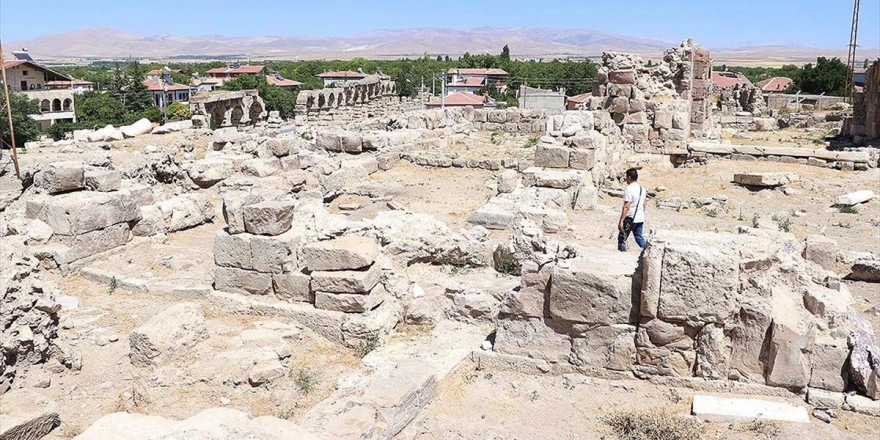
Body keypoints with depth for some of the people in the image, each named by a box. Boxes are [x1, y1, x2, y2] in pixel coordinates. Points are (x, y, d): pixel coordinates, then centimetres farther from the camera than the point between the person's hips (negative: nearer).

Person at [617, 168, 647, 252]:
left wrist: (621, 221, -20)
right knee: (639, 238, 14)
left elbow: (626, 207, -20)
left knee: (621, 238, 4)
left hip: (630, 218, -8)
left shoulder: (629, 189, -16)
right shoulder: (642, 188, 9)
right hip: (640, 219, 8)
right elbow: (643, 205, 16)